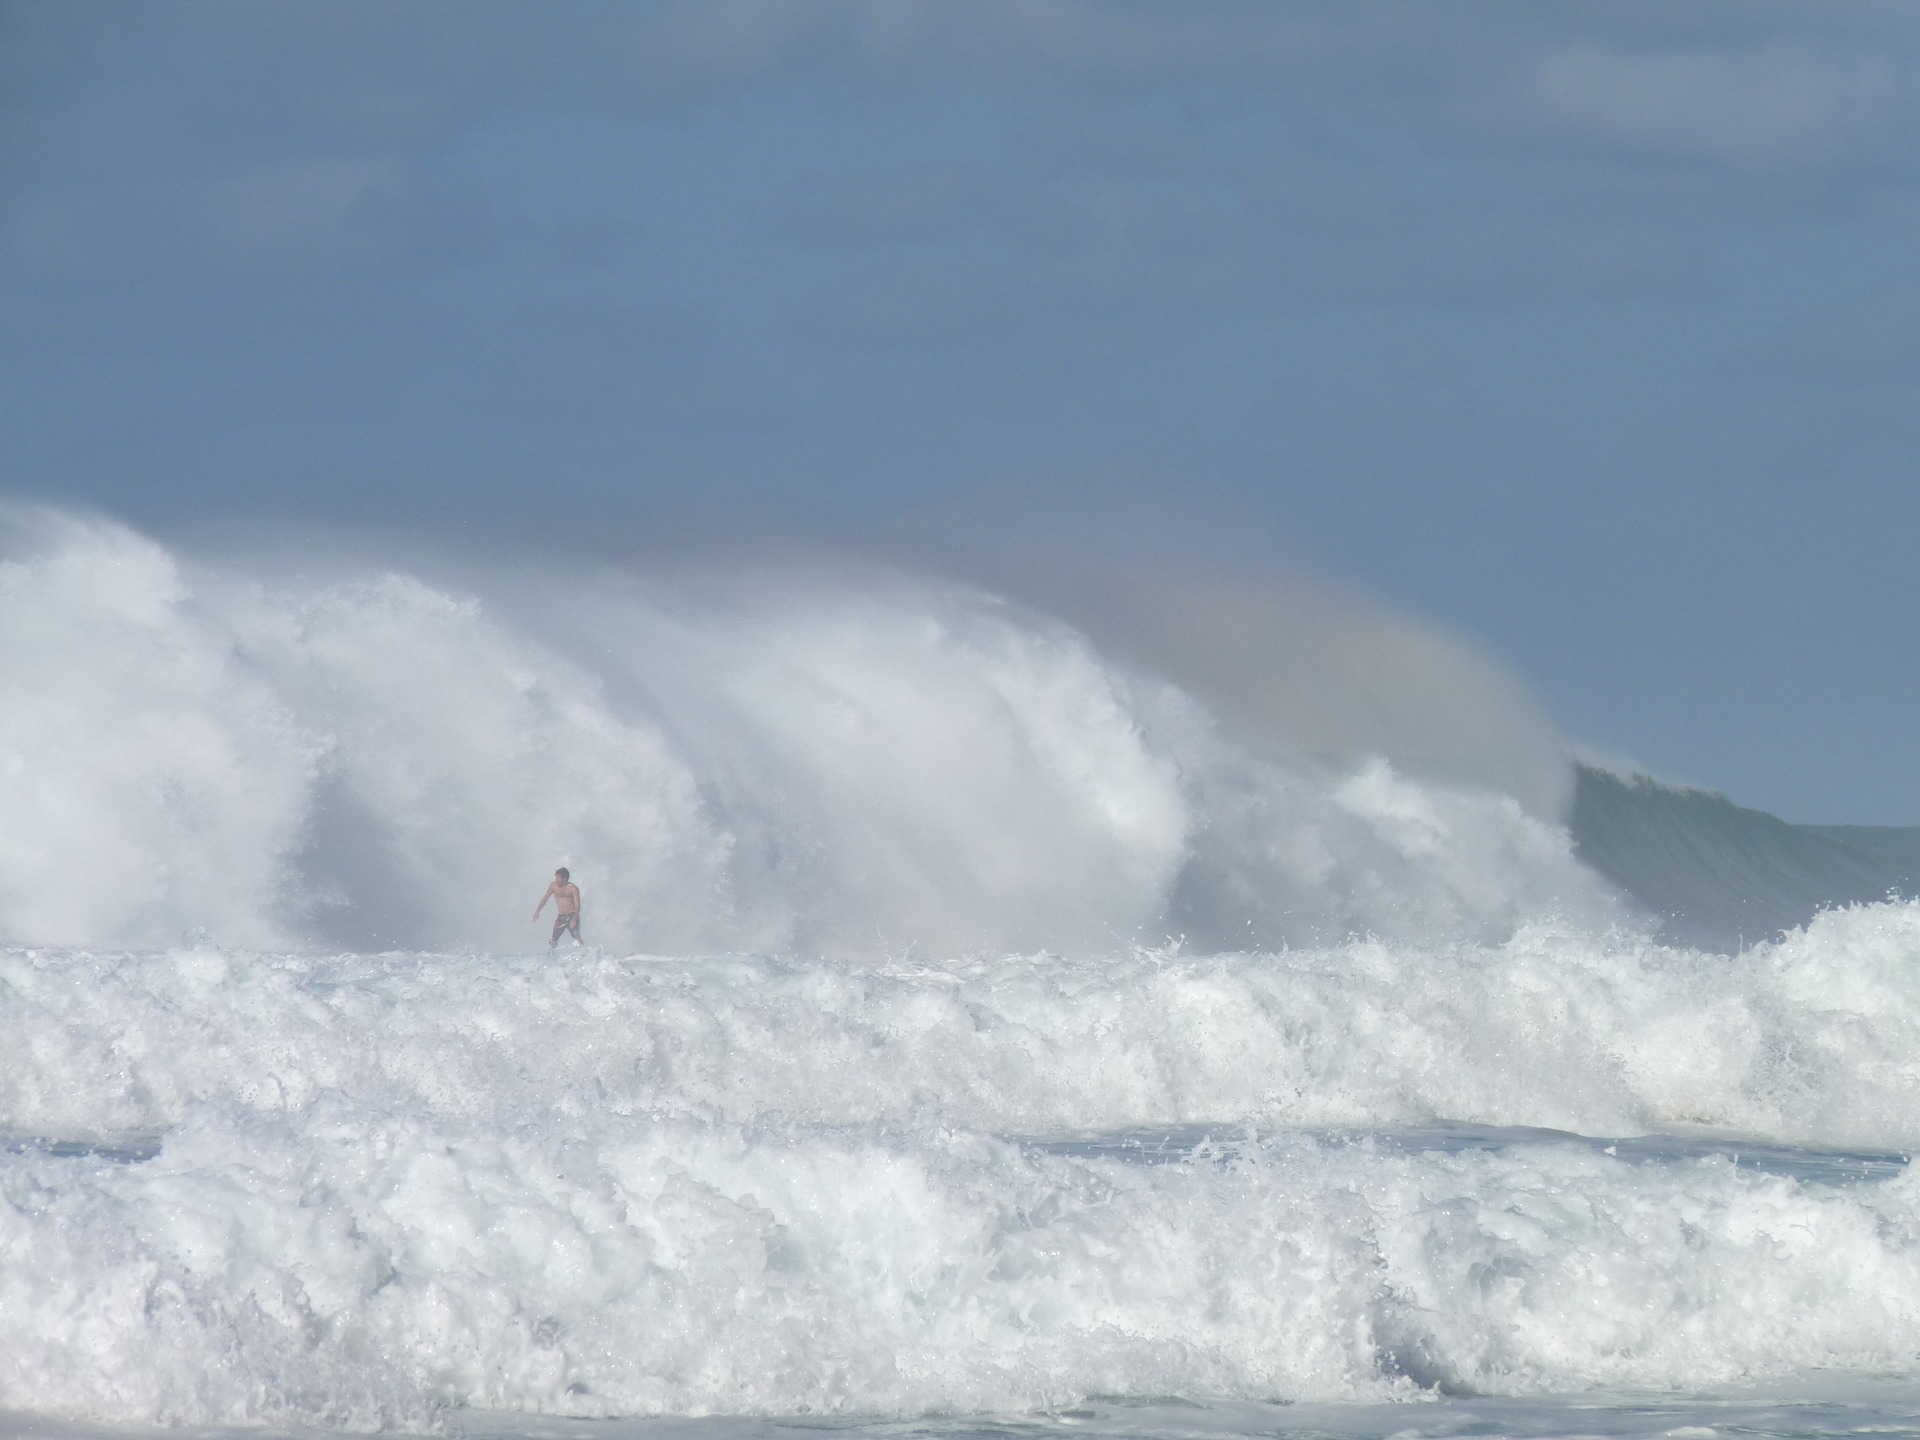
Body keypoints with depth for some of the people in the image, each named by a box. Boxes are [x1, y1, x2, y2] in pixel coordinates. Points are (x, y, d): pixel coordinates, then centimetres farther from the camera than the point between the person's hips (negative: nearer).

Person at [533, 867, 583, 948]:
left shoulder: (573, 888, -9)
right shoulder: (554, 886, 3)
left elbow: (577, 905, -12)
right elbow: (545, 898, 13)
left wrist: (574, 919, -23)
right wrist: (537, 911, 8)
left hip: (572, 916, -4)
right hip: (560, 916, 4)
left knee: (576, 937, -18)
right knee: (553, 940, 0)